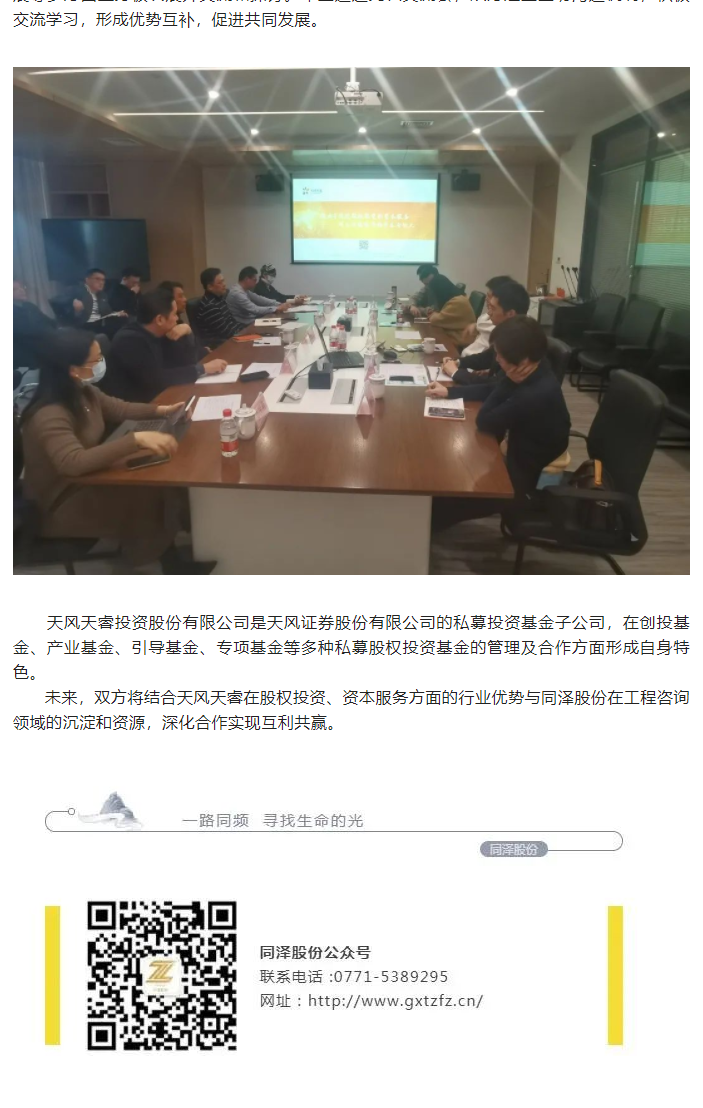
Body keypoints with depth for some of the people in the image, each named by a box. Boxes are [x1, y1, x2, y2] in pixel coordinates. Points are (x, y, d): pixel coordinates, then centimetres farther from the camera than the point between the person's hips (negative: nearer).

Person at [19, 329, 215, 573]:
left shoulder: (84, 392, -2)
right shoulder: (49, 416, -30)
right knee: (150, 496, -21)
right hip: (62, 504, -9)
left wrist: (160, 410, 0)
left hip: (86, 481, 9)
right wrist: (136, 439, -51)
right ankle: (170, 563, 3)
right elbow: (74, 462, -45)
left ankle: (169, 558, 5)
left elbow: (118, 409, 16)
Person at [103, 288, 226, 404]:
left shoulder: (156, 335, 5)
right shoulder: (130, 341, -20)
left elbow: (184, 362, 9)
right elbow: (156, 379, -26)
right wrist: (202, 368, -21)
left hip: (151, 401, 8)